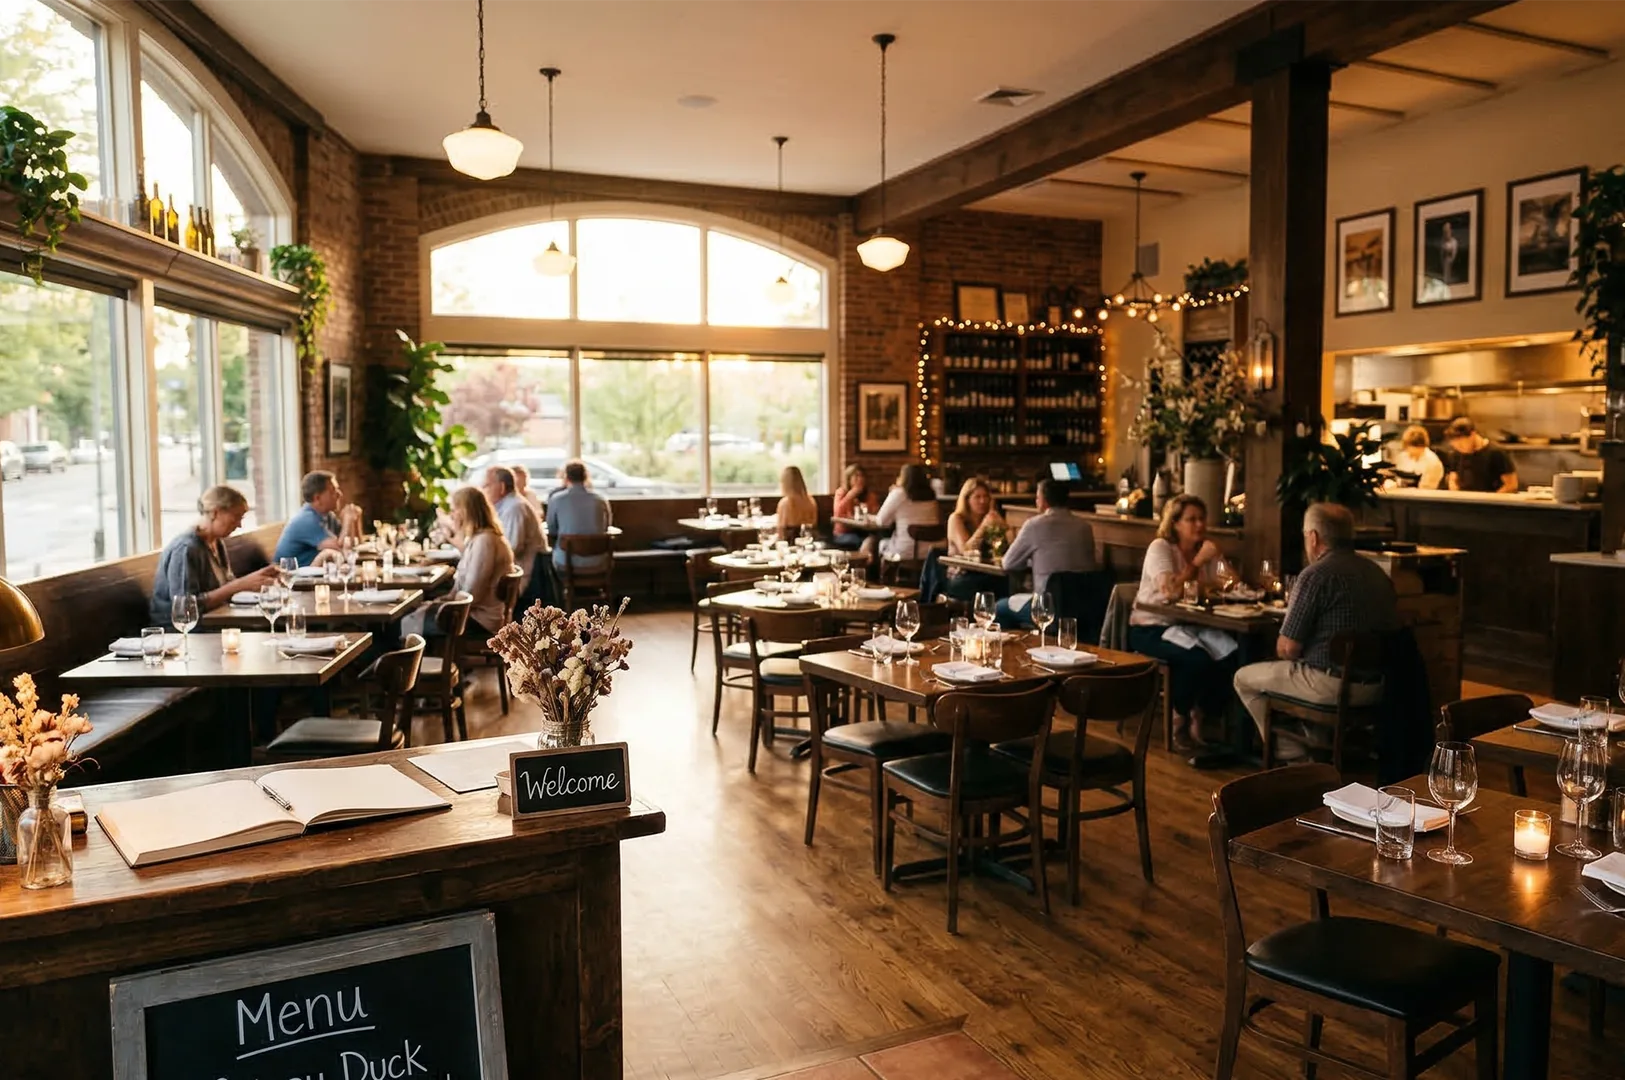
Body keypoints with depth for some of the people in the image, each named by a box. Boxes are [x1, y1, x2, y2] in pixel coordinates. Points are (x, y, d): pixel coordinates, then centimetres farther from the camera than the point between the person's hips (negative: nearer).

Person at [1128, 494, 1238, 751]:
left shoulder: (1206, 549, 8)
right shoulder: (1160, 547, -11)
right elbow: (1170, 591, -25)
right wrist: (1197, 562, -23)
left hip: (1188, 625, 6)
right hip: (1150, 628, -6)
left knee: (1231, 655, -20)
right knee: (1197, 659, -31)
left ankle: (1199, 718, 0)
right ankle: (1179, 719, -5)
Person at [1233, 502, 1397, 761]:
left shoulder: (1315, 575, -16)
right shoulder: (1376, 571, 8)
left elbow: (1287, 648, -16)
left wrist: (1286, 650, 10)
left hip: (1335, 685, -8)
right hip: (1378, 685, 8)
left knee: (1244, 678, 11)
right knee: (1298, 669, 34)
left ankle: (1293, 755, 13)